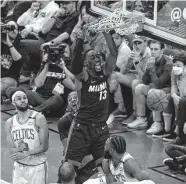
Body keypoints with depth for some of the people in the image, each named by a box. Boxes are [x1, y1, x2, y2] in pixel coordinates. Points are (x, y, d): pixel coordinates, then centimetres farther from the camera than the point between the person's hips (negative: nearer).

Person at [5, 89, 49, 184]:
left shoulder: (39, 118, -8)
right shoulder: (9, 123, 4)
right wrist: (20, 149, -18)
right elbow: (11, 150, 2)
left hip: (37, 166, -3)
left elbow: (44, 146, -10)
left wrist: (25, 153, -20)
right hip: (19, 167, 3)